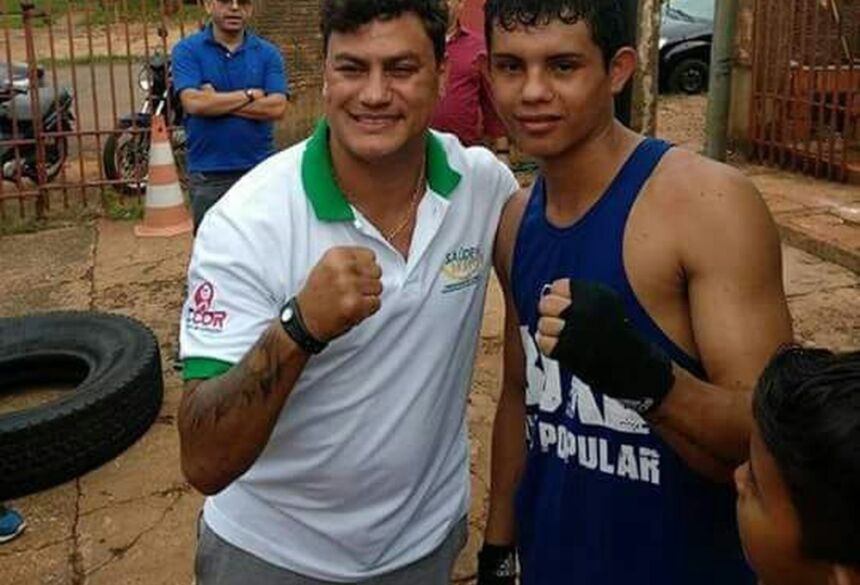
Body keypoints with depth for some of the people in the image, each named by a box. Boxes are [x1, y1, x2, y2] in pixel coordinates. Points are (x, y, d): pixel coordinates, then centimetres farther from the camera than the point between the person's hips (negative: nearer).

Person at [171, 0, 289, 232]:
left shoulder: (267, 53, 3)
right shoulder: (188, 50, -1)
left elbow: (277, 107, -10)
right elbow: (193, 102, -16)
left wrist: (217, 101, -11)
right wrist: (250, 95, -8)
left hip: (259, 170, 1)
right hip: (208, 174, -1)